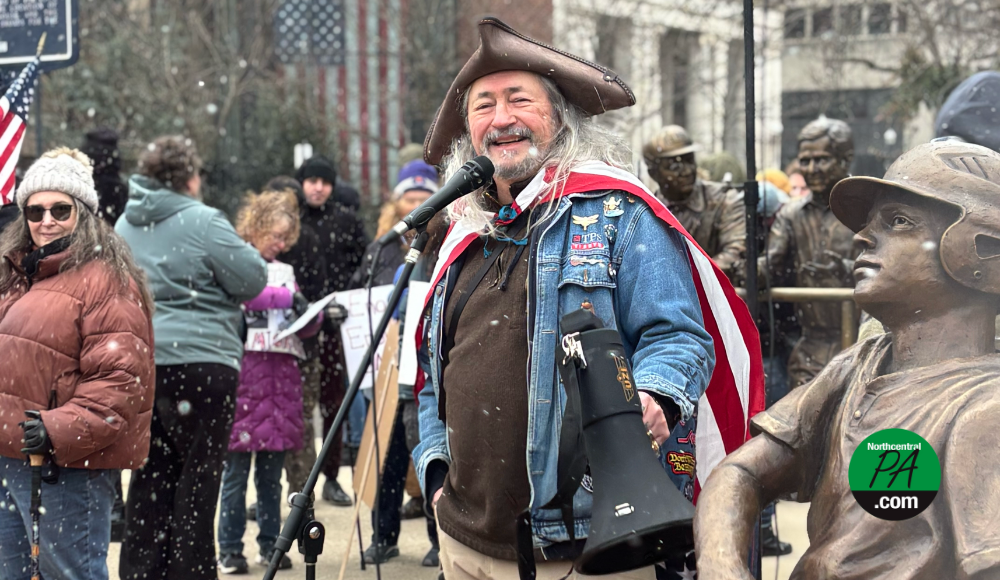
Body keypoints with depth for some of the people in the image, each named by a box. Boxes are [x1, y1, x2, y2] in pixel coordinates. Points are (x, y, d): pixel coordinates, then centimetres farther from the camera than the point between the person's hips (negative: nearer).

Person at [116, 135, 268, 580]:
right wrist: (243, 251, 9)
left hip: (138, 360, 7)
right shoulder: (203, 222, -10)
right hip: (198, 361, -7)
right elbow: (251, 280, -8)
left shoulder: (126, 226, 12)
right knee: (197, 480, 0)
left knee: (152, 475, 13)